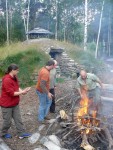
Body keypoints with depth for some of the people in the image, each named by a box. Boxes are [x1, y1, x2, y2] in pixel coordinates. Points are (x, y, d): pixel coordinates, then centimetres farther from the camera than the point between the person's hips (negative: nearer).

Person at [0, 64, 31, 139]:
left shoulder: (14, 77, 2)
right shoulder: (7, 80, -27)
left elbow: (17, 87, 10)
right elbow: (11, 93, -27)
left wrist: (22, 91, -11)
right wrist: (22, 92, -21)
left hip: (15, 103, 9)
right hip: (7, 104, -9)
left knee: (18, 119, 13)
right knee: (8, 121, 8)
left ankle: (21, 133, 22)